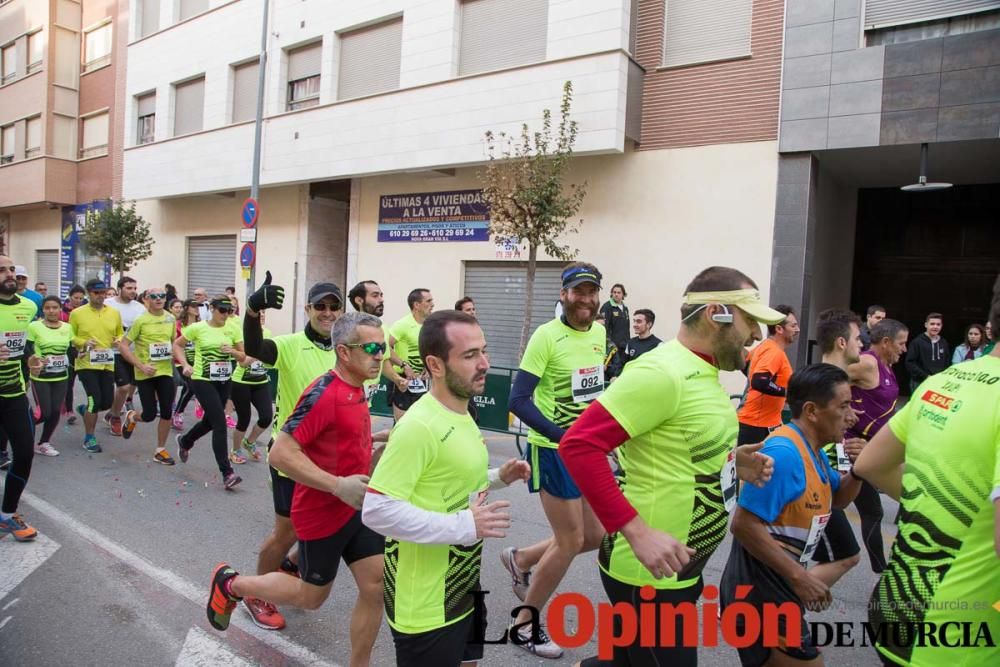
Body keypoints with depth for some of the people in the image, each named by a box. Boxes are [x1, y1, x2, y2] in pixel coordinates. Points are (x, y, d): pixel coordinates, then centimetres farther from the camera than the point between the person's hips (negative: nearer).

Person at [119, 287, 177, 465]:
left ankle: (160, 450, 15)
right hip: (145, 374, -3)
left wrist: (173, 359, 9)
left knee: (167, 413, -1)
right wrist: (141, 366, -16)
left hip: (165, 371, 4)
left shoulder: (171, 319, 4)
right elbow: (123, 346, -9)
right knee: (150, 415, -1)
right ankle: (131, 417, 35)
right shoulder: (141, 320, -10)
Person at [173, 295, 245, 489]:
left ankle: (184, 441, 53)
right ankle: (227, 473, -9)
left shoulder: (233, 330, 1)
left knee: (210, 421, 20)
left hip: (224, 382, 5)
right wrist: (185, 365, -7)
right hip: (202, 381, -5)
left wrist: (233, 351, -15)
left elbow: (243, 356, 6)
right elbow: (177, 345, 5)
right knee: (220, 423, -13)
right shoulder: (198, 328, -7)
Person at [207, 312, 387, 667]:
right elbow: (280, 453, -27)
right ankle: (231, 584, 35)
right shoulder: (324, 393, -24)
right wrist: (338, 485, -29)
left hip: (357, 508, 8)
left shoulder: (356, 389, 4)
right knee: (312, 596, 13)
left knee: (377, 586, 6)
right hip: (323, 514, -7)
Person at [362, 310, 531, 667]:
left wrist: (497, 477, 4)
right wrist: (465, 526, -29)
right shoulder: (419, 425, -26)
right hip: (426, 604, -9)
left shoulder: (461, 415, 6)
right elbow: (377, 510, -29)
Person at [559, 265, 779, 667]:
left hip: (680, 570, 10)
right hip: (650, 573, -10)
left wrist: (729, 461, 4)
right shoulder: (663, 372, -23)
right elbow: (579, 444, -28)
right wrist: (638, 532, -31)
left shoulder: (703, 372, 7)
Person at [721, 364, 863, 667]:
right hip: (760, 595, -10)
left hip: (775, 590, 10)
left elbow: (837, 499, 21)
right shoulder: (784, 453, -24)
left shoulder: (810, 449, 8)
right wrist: (799, 577, -23)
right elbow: (744, 524, -28)